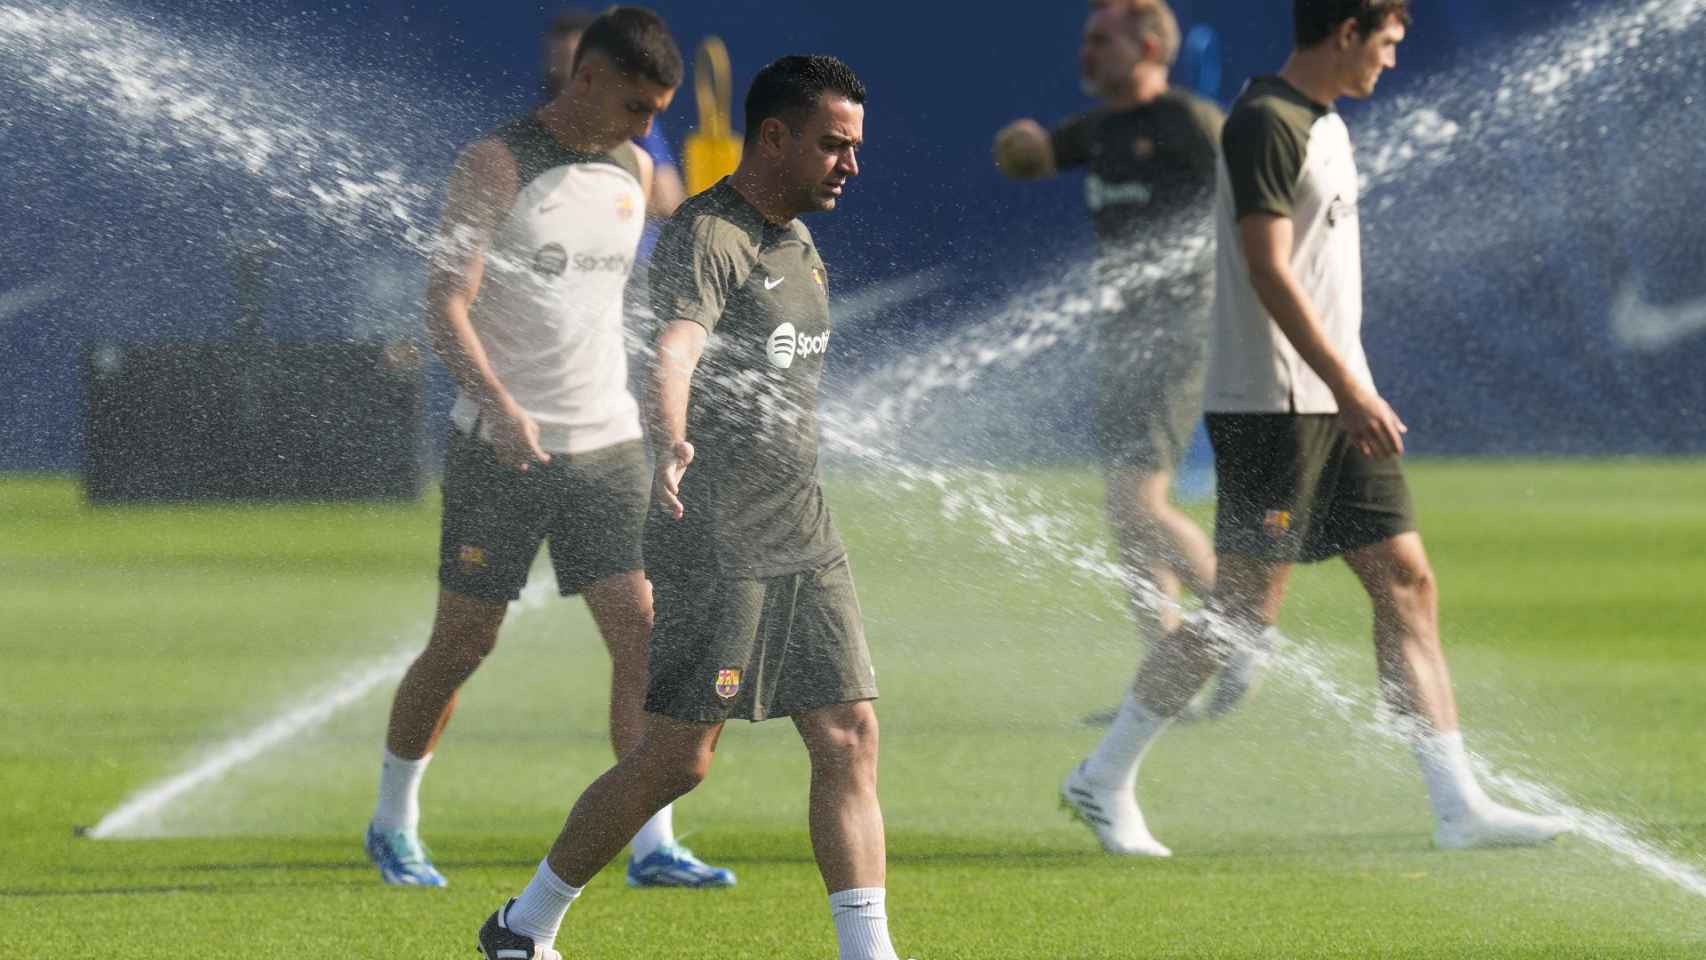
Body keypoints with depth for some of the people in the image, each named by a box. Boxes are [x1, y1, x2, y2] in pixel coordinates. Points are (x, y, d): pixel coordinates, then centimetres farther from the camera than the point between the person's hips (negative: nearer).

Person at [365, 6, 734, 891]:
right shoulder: (497, 167, -10)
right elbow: (446, 304, -16)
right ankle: (394, 825, 21)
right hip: (501, 448, -5)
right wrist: (501, 405, -30)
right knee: (464, 642, 3)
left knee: (641, 632, -7)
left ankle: (652, 844, -7)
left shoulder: (634, 172, 9)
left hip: (605, 443, 5)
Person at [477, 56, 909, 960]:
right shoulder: (705, 238, -14)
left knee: (849, 738, -2)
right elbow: (671, 351, -32)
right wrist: (671, 444, -51)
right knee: (674, 759, -5)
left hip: (803, 541, 9)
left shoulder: (800, 247, 16)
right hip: (712, 543, -8)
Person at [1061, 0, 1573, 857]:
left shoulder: (1323, 125, 16)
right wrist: (1349, 389, -24)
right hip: (1271, 405, -10)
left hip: (1331, 403, 10)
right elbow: (1267, 269, -21)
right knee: (1245, 606, -7)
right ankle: (1104, 780, 5)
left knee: (1408, 583, 4)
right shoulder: (1264, 125, -14)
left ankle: (1459, 806, 3)